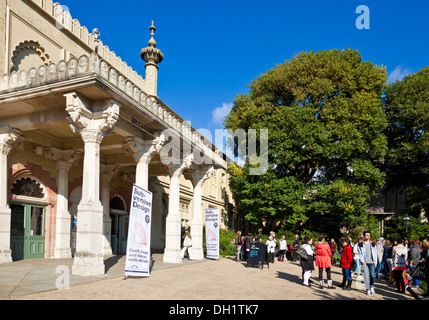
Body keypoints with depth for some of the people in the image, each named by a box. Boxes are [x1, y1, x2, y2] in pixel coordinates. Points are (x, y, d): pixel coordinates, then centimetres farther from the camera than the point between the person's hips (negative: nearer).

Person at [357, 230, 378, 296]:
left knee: (372, 275, -5)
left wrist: (375, 262, 7)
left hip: (372, 262, 1)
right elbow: (360, 254, 0)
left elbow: (375, 253, 12)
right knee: (366, 276, -3)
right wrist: (362, 261, -11)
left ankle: (372, 287, 21)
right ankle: (368, 290, 6)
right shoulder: (360, 245, 4)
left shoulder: (373, 244, 11)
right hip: (365, 262, -1)